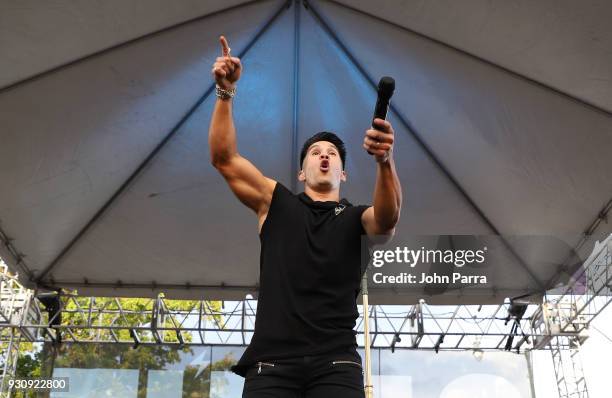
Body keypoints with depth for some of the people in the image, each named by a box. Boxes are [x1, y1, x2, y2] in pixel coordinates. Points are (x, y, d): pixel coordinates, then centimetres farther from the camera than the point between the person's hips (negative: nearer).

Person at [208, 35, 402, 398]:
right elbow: (224, 158, 6)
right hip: (272, 360, 1)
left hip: (335, 363, 0)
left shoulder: (358, 219, 12)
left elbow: (389, 217, -12)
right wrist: (226, 92, -7)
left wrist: (385, 160, -31)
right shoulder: (276, 203, 15)